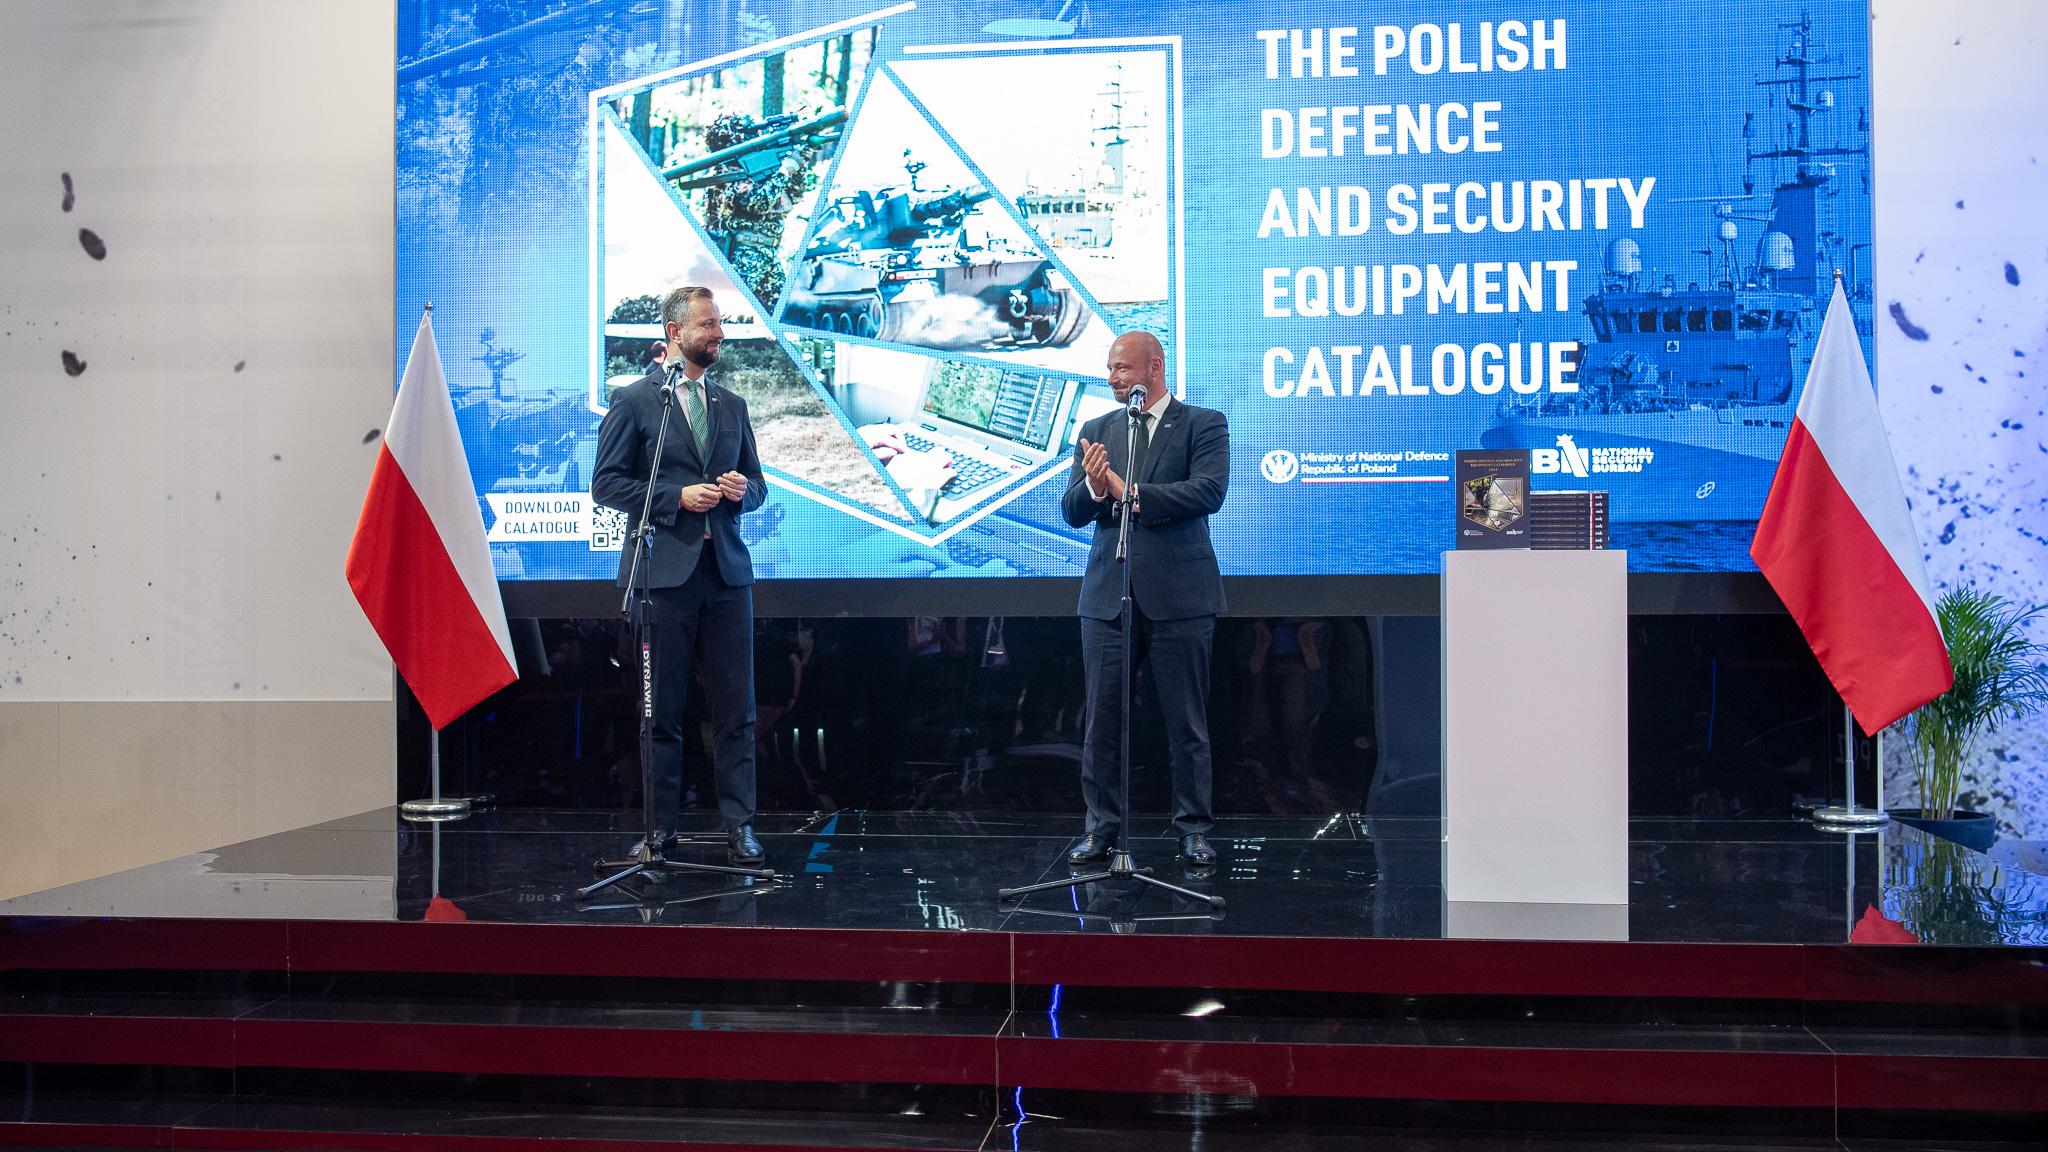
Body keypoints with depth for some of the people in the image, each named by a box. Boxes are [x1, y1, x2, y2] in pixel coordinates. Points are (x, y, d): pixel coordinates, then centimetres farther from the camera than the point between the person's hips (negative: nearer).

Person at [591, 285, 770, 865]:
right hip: (664, 571, -4)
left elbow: (756, 483, 21)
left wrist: (742, 488, -3)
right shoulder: (634, 401, 1)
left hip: (726, 572, 4)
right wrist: (678, 497, -13)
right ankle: (659, 826, 13)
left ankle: (739, 825, 8)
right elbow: (606, 483, -3)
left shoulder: (732, 406, 16)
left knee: (735, 709, 2)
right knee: (660, 710, 4)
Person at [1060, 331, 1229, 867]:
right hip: (1107, 596, 4)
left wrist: (1128, 492, -13)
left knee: (1186, 721, 4)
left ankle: (1193, 828, 15)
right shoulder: (1095, 431, 13)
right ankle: (1101, 827, 16)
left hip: (1178, 595, -3)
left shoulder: (1203, 424, 2)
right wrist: (1092, 487, -16)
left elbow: (1209, 491, -15)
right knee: (1101, 721, 5)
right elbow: (1071, 512, 7)